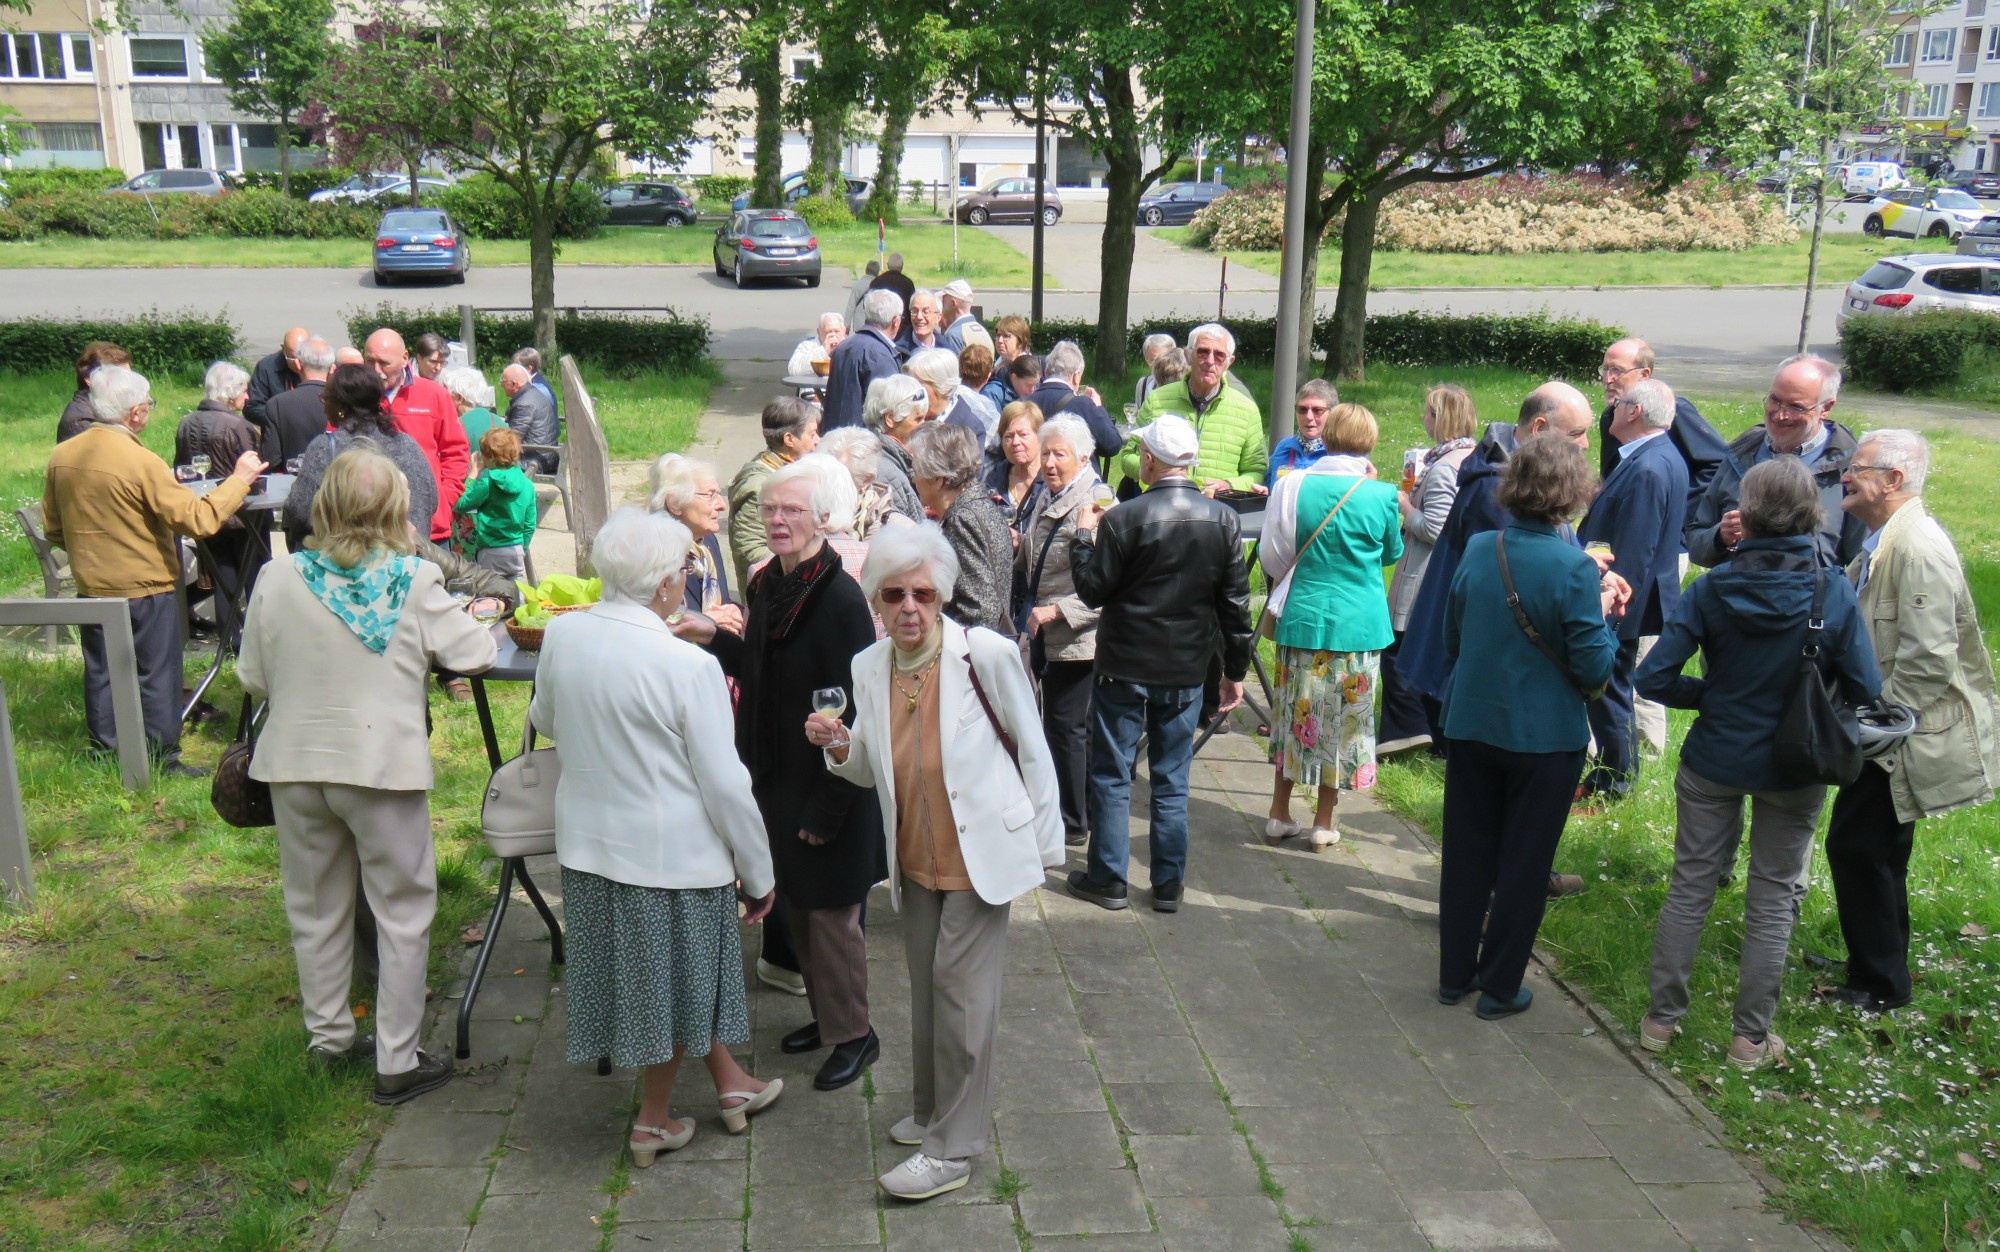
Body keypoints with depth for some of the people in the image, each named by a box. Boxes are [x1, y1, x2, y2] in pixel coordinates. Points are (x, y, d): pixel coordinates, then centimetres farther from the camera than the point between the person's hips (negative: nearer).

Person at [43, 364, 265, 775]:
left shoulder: (61, 456, -1)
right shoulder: (141, 462, -22)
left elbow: (53, 529, 9)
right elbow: (198, 520, -23)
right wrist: (238, 479, -15)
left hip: (91, 586, 6)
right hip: (145, 588, -6)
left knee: (100, 671, 16)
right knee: (156, 675, 4)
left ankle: (105, 752, 26)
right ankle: (164, 758, 10)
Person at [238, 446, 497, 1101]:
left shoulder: (277, 579, -4)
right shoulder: (415, 582, -13)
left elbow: (253, 678, 3)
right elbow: (477, 654, -6)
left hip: (295, 767, 4)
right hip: (383, 767, -3)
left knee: (315, 907, 19)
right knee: (403, 912, 9)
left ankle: (329, 1035, 35)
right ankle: (397, 1063, 14)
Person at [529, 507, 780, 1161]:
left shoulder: (561, 635, -6)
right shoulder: (688, 666, -23)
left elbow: (544, 720, 14)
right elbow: (725, 784, -17)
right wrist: (757, 874, -5)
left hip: (586, 843, 6)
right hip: (670, 852, -6)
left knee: (682, 975, 22)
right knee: (674, 977, 16)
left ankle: (730, 1082, 40)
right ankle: (654, 1121, 32)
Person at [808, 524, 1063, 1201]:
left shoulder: (986, 654, -18)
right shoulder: (869, 667, -3)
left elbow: (1032, 752, -7)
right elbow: (878, 772, 9)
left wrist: (1046, 845, -3)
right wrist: (841, 748, -13)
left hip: (981, 854, -5)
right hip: (915, 859, 6)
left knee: (962, 991, -1)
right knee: (926, 986, 18)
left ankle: (953, 1149, 12)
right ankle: (931, 1111, 38)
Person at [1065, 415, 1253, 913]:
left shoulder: (1124, 519, -15)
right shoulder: (1224, 521, -2)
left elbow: (1094, 591, -8)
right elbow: (1235, 602, 3)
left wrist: (1083, 535, 6)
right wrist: (1235, 669, 11)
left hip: (1124, 667, -3)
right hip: (1186, 669, 4)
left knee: (1111, 774, 8)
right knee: (1172, 779, 12)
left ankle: (1107, 878, 14)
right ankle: (1169, 884, 16)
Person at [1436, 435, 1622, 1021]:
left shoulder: (1477, 550, -4)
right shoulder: (1574, 568, -19)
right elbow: (1593, 669, -16)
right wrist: (1602, 613, -1)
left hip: (1470, 726, 4)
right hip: (1544, 737, -4)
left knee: (1466, 855, 16)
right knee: (1523, 864, 11)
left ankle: (1456, 974, 28)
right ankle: (1499, 988, 20)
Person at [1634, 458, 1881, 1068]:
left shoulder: (1713, 589, -14)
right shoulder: (1833, 593, -14)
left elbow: (1653, 679, -16)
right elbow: (1866, 691, -11)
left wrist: (1713, 696, 1)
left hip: (1713, 762, 1)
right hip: (1795, 770, 0)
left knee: (1691, 884, 14)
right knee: (1774, 898, 13)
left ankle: (1662, 1017, 25)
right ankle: (1751, 1036, 22)